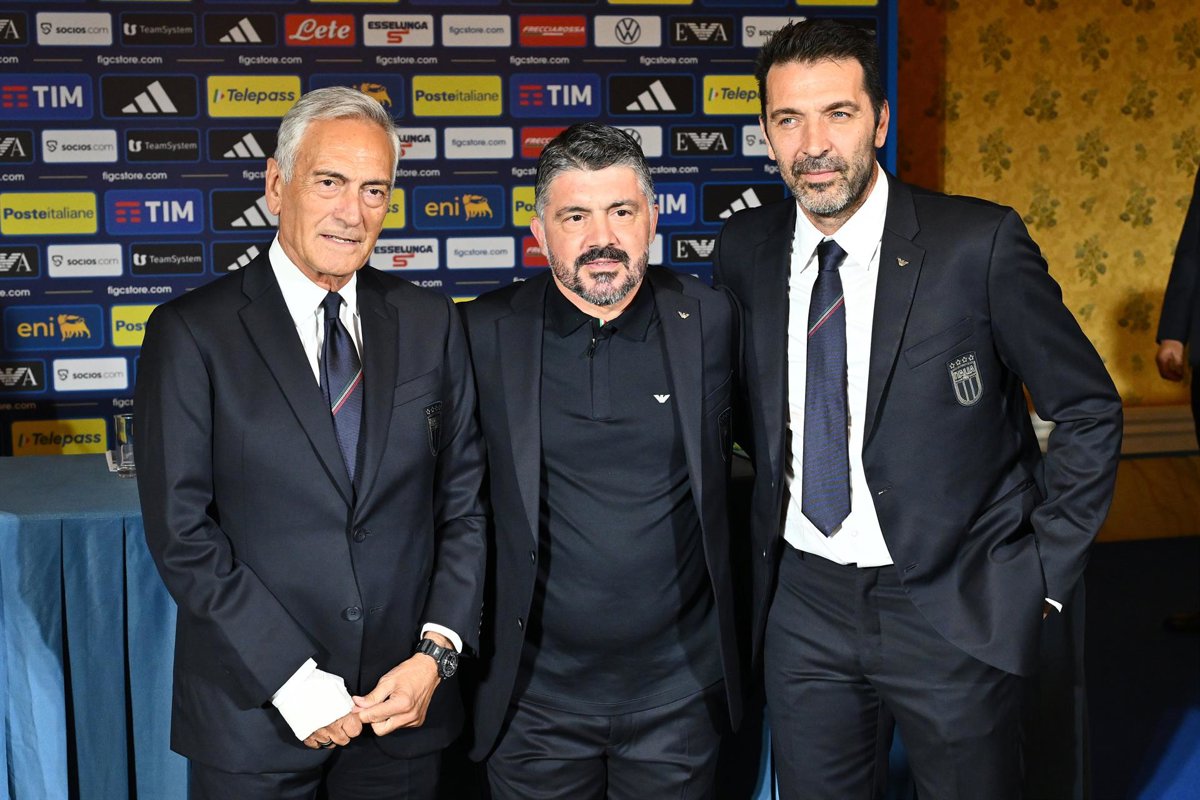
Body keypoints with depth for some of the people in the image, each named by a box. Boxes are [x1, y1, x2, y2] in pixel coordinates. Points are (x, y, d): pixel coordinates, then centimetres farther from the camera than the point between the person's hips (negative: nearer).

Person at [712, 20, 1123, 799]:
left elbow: (1090, 411, -5)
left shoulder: (980, 245, -14)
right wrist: (767, 533, 8)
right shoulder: (745, 249, -1)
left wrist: (1046, 570, -6)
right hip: (804, 604, 4)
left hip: (955, 612, -3)